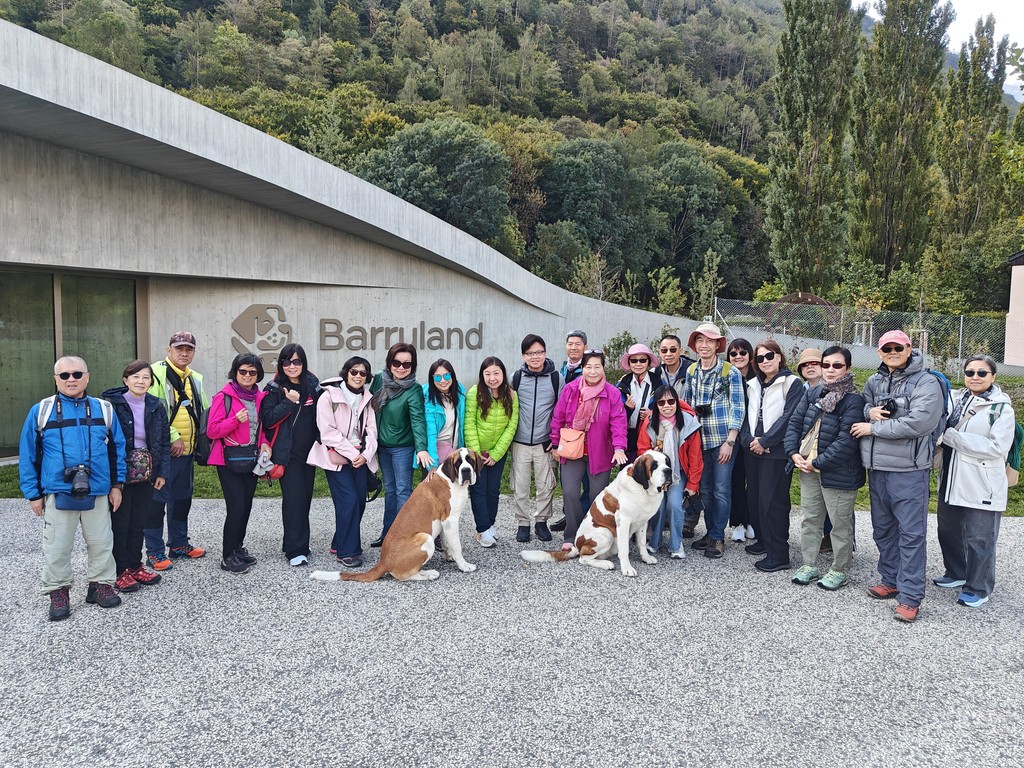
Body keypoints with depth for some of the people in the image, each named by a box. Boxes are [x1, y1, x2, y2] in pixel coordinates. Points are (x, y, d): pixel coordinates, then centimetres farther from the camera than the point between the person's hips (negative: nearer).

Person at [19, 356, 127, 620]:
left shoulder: (103, 410, 3)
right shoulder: (41, 411, -1)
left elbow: (117, 448, 8)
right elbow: (28, 455, 1)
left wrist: (116, 485, 5)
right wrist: (33, 494, -1)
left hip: (97, 493, 1)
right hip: (57, 494, -1)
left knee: (101, 543, 10)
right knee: (57, 547, 8)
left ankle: (101, 585, 25)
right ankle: (58, 592, 23)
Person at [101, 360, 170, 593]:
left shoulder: (156, 407, 4)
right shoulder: (112, 404, -11)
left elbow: (164, 442, 9)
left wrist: (162, 472, 3)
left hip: (146, 475, 5)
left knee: (139, 522, 13)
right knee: (120, 523, 4)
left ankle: (135, 566, 26)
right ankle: (121, 572, 15)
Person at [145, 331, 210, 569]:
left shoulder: (195, 379, 15)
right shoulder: (156, 373, -10)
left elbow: (204, 412, 22)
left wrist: (198, 440, 10)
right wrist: (173, 438, -18)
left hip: (187, 451, 8)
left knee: (182, 498, 16)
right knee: (157, 500, -1)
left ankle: (179, 544, 29)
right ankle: (154, 552, 9)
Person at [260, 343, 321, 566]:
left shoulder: (313, 385, 8)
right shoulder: (275, 389, -3)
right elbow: (267, 420, -10)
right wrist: (289, 402, -17)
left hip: (309, 451, 4)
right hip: (287, 453, -4)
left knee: (305, 497, 8)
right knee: (294, 498, -11)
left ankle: (293, 542, 22)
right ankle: (296, 550, -6)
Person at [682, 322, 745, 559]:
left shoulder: (730, 372, -6)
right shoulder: (691, 371, 7)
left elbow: (738, 408, -7)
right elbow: (685, 404, 15)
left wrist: (729, 442, -13)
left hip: (723, 440, -4)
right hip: (699, 439, 5)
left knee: (721, 490, 0)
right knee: (705, 489, 10)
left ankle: (717, 538, 9)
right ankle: (710, 533, 21)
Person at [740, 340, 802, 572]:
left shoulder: (792, 383, -5)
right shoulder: (753, 384, 15)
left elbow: (789, 417, -14)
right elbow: (746, 415, 12)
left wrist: (765, 442, -14)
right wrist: (749, 439, -6)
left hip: (777, 451, -7)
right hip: (752, 449, 7)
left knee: (772, 501, -7)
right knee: (754, 498, 11)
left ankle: (779, 554, 0)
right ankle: (765, 541, 28)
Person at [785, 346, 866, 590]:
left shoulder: (853, 400, -15)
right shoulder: (813, 393, 6)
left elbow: (846, 441, -21)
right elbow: (795, 422, 7)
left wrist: (817, 462, -18)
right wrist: (794, 453, -6)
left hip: (838, 472, -6)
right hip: (808, 469, 7)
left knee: (840, 523, 8)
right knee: (810, 519, 16)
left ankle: (840, 570, 23)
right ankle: (809, 564, 29)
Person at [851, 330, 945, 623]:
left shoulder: (926, 382, -8)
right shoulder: (874, 382, 12)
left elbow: (918, 422, -19)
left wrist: (873, 428, -13)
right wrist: (869, 411, -6)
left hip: (908, 470, -7)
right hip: (876, 467, 7)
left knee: (911, 533, -3)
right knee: (882, 529, 16)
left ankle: (910, 596, 3)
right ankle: (890, 580, 30)